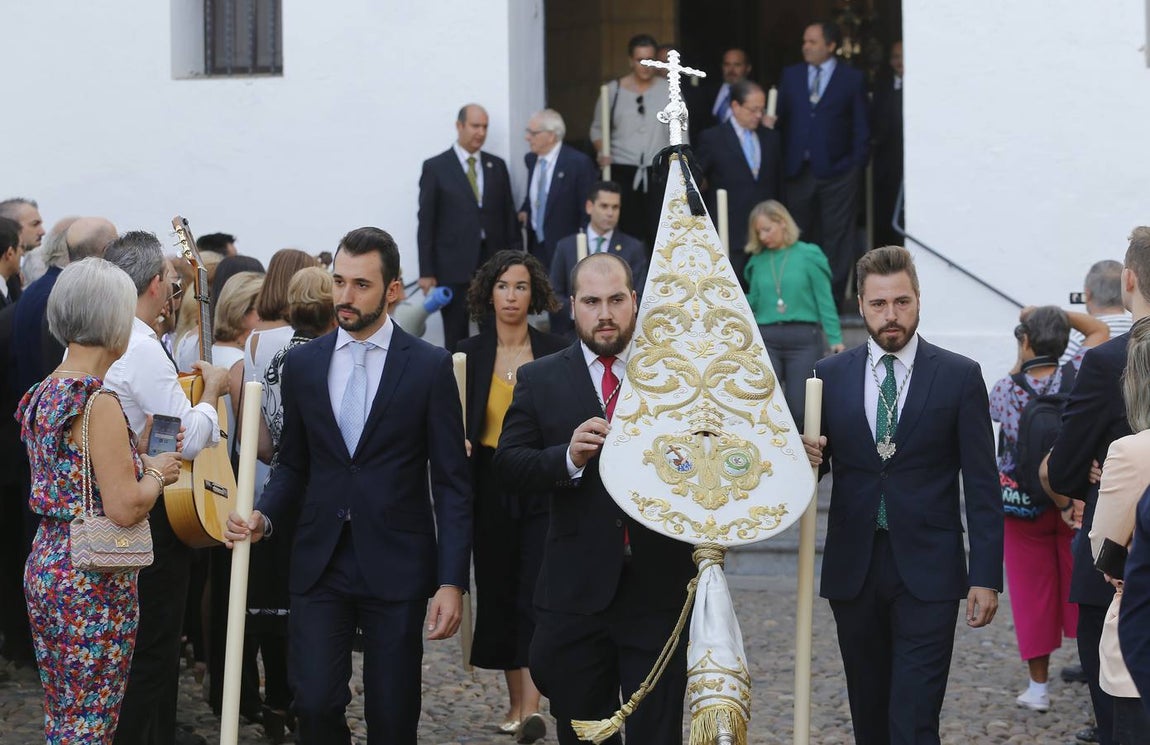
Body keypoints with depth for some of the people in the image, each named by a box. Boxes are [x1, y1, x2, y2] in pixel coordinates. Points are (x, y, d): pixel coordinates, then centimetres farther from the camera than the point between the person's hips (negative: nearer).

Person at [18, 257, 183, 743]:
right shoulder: (98, 402, -19)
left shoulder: (44, 393, 8)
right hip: (94, 583, -9)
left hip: (45, 569, 9)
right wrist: (157, 474, -4)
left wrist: (140, 462, 16)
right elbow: (124, 508, -22)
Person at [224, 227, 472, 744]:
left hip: (395, 565, -2)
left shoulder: (429, 366, -2)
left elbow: (452, 483, -3)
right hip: (319, 562, 2)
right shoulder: (302, 363, 7)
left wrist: (452, 582, -9)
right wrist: (266, 517, -5)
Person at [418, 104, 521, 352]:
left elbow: (509, 215, 13)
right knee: (456, 340, 2)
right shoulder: (436, 168, 0)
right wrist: (426, 272, -6)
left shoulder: (497, 166, 11)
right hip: (454, 266, -3)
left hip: (493, 264, 3)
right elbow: (426, 222, -1)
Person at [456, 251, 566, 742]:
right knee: (498, 592, 8)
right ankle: (515, 701, 21)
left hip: (542, 488, -2)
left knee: (537, 592, -11)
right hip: (489, 489, 2)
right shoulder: (469, 354, 4)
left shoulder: (556, 352, 1)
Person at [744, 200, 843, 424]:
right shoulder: (758, 260, 10)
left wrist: (834, 338, -6)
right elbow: (754, 302, 12)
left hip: (803, 337, -3)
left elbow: (825, 300, 0)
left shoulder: (808, 255, 1)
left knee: (799, 407, -1)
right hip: (766, 338, 3)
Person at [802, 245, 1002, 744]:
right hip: (853, 570, 3)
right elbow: (817, 466, 12)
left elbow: (981, 486, -1)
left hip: (927, 572, -3)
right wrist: (806, 458, -13)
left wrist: (985, 577, -7)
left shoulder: (960, 377, -1)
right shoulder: (830, 376, 7)